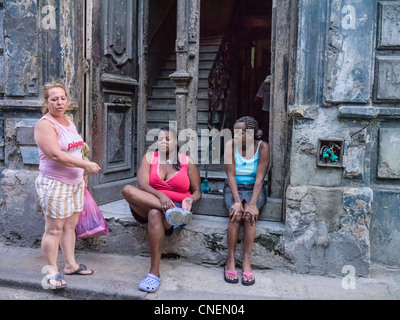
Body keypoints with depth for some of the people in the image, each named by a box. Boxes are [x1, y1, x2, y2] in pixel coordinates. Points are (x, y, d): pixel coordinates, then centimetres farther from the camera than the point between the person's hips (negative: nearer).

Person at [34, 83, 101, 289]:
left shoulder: (68, 122, 14)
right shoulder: (45, 125, -12)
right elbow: (56, 155, -23)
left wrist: (82, 175, 18)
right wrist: (86, 165, -21)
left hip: (75, 182, 8)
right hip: (55, 184, -8)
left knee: (70, 225, 12)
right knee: (54, 228, -3)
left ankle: (70, 264, 23)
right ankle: (52, 271, 8)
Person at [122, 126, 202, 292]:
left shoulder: (187, 162, 8)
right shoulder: (149, 157, 9)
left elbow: (197, 191, 9)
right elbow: (142, 185, -7)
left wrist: (191, 199, -17)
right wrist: (160, 195, -27)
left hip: (178, 207, -2)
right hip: (146, 207, 2)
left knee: (155, 213, -39)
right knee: (127, 190, -29)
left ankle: (154, 273, -36)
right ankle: (170, 211, -41)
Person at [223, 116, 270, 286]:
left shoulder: (262, 147, -12)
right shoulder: (231, 145, -11)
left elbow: (259, 178, -16)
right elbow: (231, 175, -14)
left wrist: (252, 203, -27)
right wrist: (237, 201, -25)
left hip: (254, 189, 0)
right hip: (233, 188, 0)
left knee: (250, 215, -28)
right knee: (236, 215, -28)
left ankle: (247, 263, -19)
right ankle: (230, 261, -16)